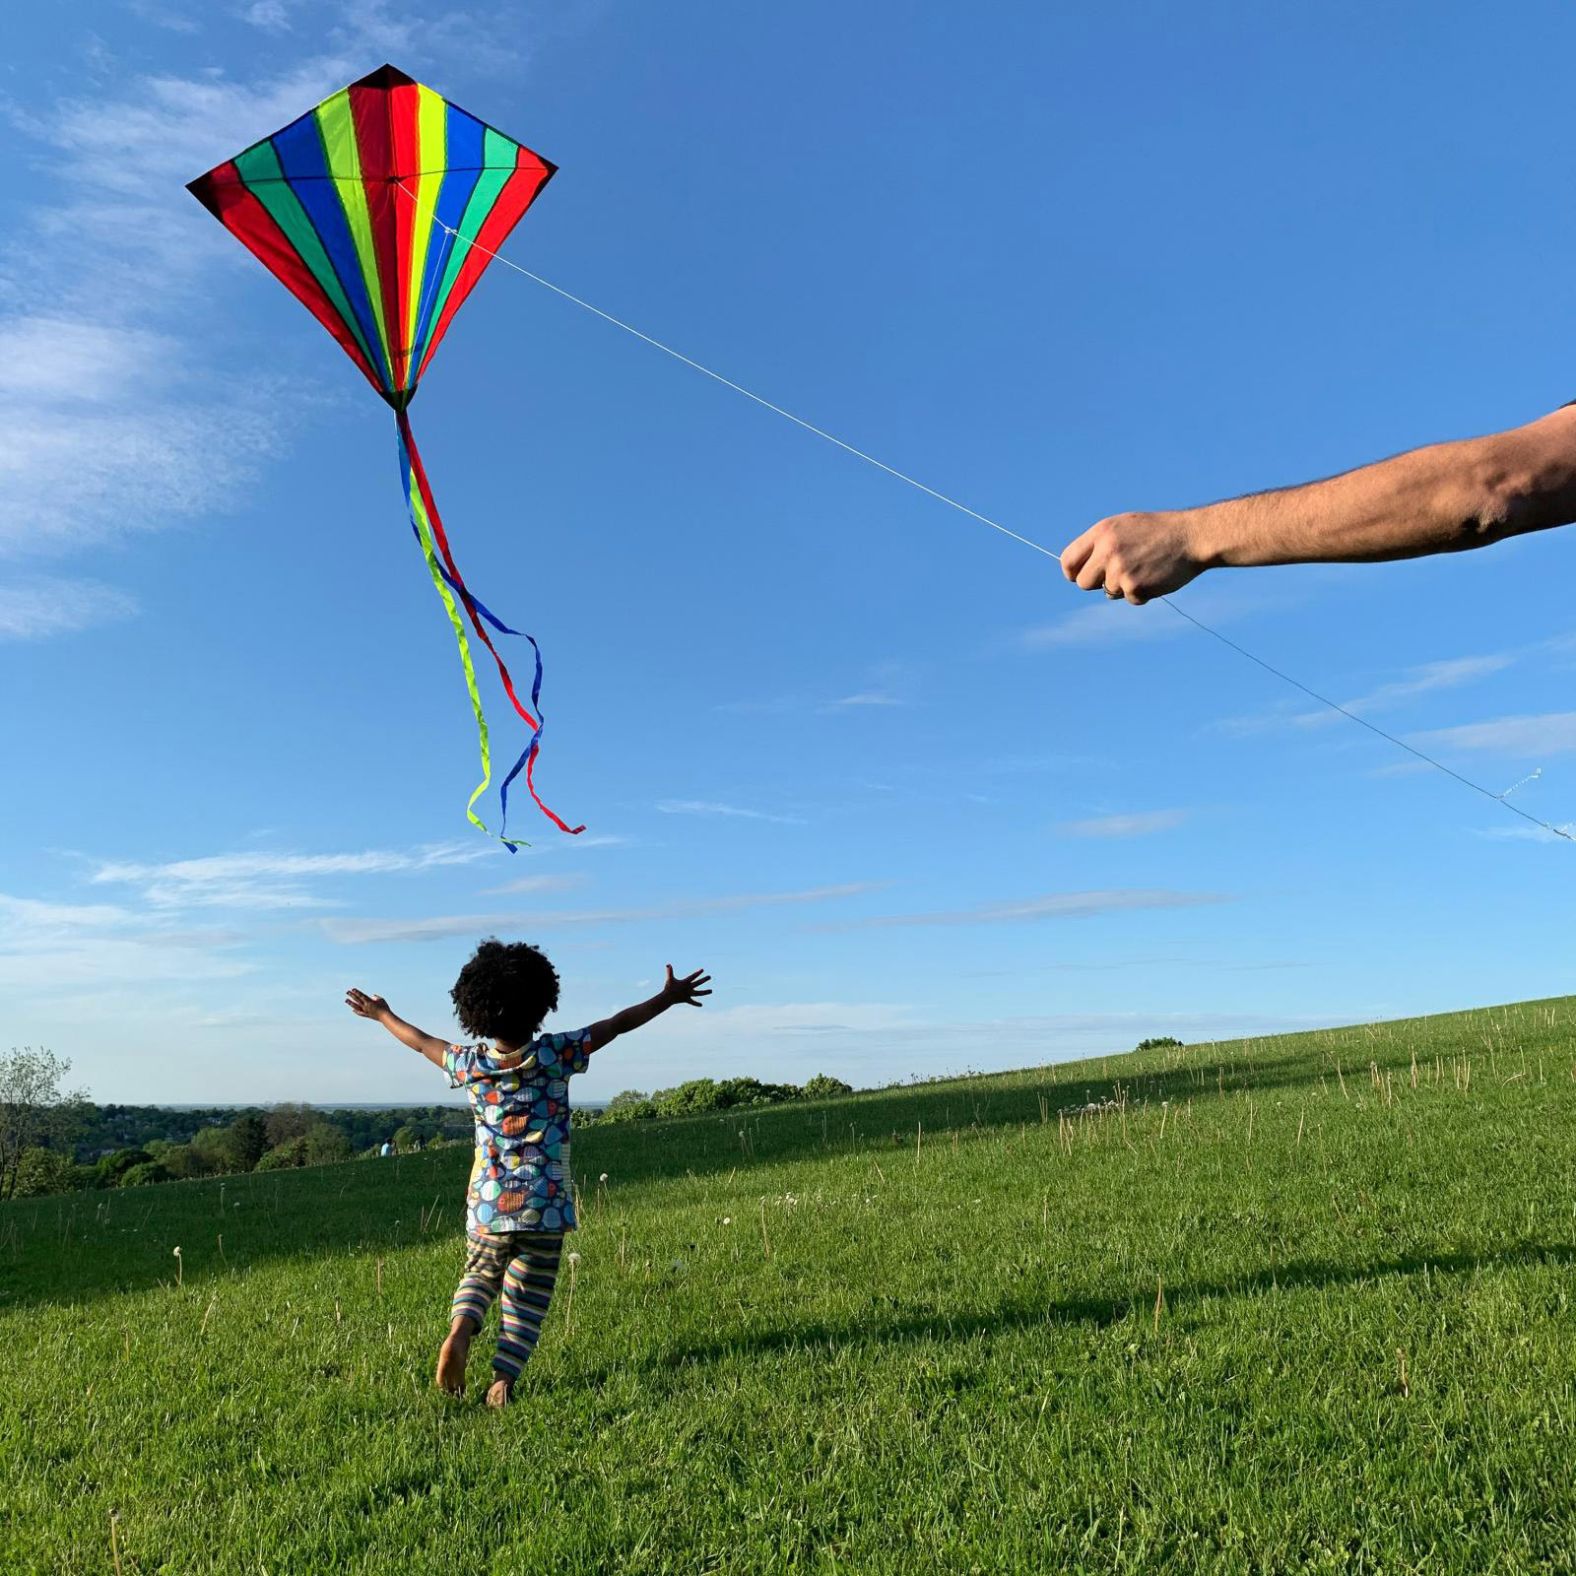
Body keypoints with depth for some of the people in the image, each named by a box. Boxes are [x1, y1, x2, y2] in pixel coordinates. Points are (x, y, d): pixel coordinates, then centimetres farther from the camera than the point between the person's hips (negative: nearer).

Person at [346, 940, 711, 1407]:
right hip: (544, 1206, -2)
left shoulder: (469, 1063, -4)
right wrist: (669, 997, 6)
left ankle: (459, 1331, -2)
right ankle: (503, 1379, 3)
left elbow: (422, 1042, 14)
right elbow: (617, 1024, -4)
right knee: (526, 1298, 11)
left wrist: (382, 1015, 32)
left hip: (486, 1203, 3)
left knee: (479, 1276, 24)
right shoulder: (555, 1055, -12)